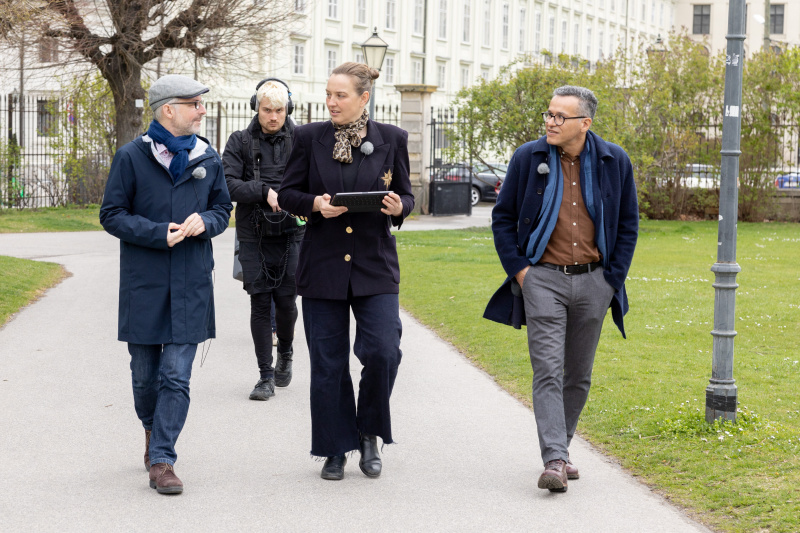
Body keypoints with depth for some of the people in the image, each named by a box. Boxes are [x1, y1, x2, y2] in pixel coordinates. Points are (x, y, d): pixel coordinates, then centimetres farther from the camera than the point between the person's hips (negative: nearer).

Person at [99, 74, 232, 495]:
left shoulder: (208, 159, 6)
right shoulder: (131, 157, -4)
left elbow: (222, 209, 16)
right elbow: (112, 215, -3)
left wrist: (204, 221, -8)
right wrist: (159, 234, -15)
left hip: (191, 286, 1)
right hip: (143, 283, -1)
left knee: (177, 377, -5)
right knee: (144, 374, 9)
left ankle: (161, 459, -2)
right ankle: (152, 429, 37)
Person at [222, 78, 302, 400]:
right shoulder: (240, 142, 3)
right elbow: (227, 184, -7)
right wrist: (264, 193, -19)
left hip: (291, 233, 0)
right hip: (253, 236, 0)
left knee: (286, 300, -2)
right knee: (260, 303, 0)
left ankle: (285, 353, 28)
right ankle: (266, 375, 7)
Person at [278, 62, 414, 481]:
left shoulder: (392, 139, 3)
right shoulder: (310, 138, 2)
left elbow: (406, 196, 10)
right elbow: (287, 193, 6)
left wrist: (398, 207, -13)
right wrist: (314, 204, -14)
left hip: (375, 266, 0)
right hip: (322, 268, 0)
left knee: (383, 352, -12)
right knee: (327, 363, 4)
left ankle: (369, 433, 13)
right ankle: (335, 450, 18)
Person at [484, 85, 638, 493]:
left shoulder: (614, 162, 1)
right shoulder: (528, 158, -2)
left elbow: (628, 223, 10)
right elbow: (502, 217, 7)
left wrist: (614, 279, 4)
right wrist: (517, 269, -2)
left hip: (593, 282, 2)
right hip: (543, 279, -2)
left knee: (578, 375, 11)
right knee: (548, 370, -12)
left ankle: (560, 449, 25)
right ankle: (554, 461, -16)